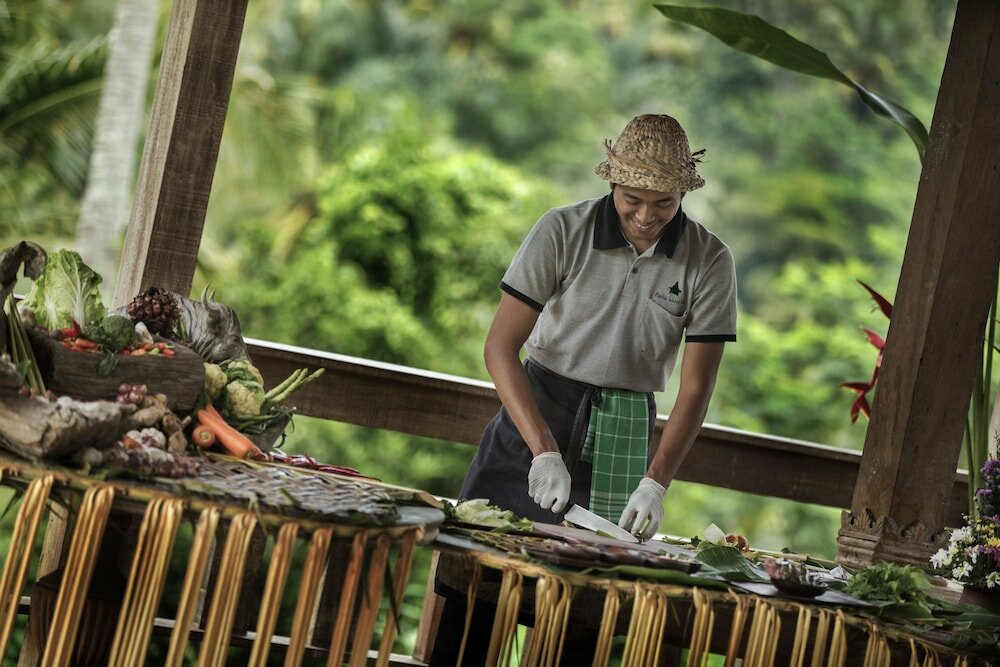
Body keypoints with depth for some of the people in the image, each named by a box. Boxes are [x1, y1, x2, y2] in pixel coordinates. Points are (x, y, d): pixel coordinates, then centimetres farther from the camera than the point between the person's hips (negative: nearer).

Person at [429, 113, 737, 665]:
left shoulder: (709, 261, -8)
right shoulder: (562, 232, -12)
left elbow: (695, 390, -6)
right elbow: (501, 346, -13)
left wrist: (655, 484, -19)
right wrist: (544, 451, -22)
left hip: (622, 432, 1)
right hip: (535, 408, -1)